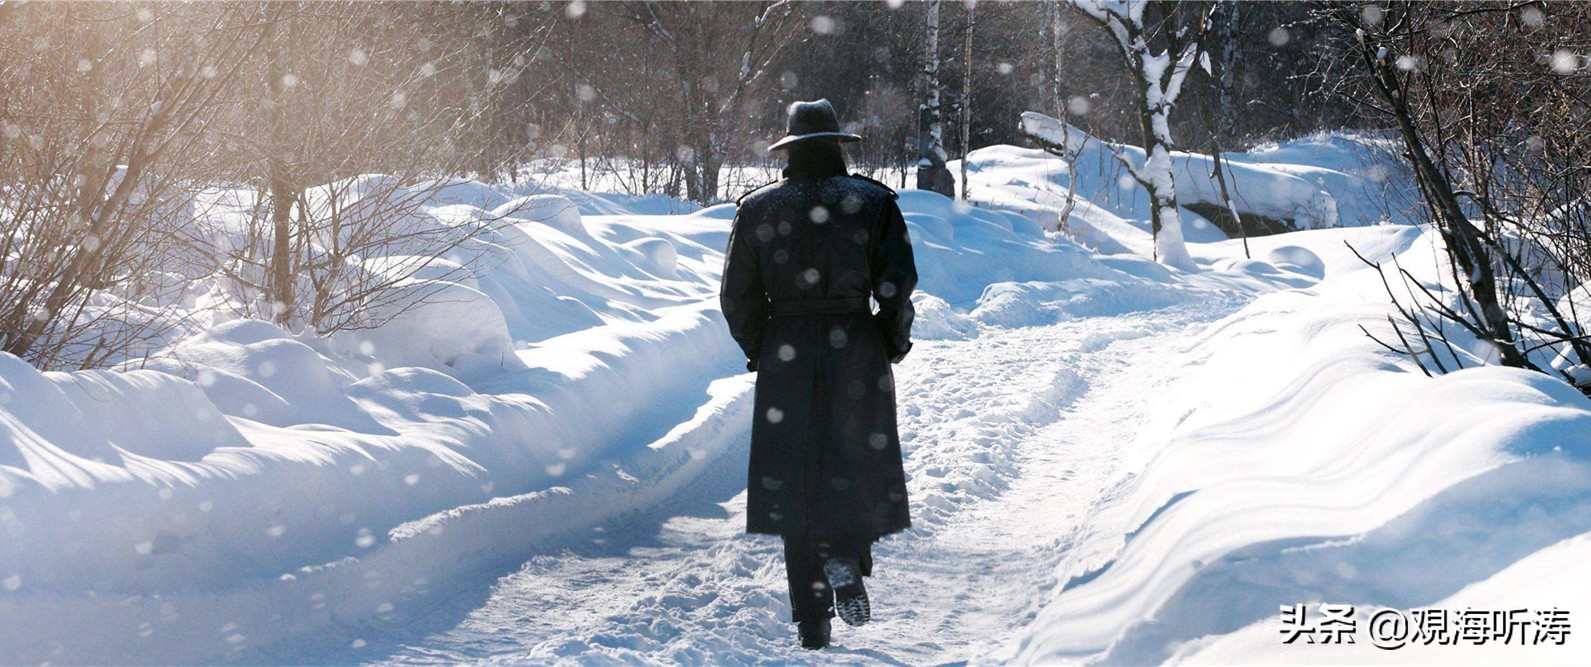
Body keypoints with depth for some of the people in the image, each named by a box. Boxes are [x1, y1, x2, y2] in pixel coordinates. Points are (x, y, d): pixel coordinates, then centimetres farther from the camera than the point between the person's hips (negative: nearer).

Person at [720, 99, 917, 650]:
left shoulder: (758, 208, 3)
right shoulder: (873, 202, 0)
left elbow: (737, 295, 2)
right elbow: (897, 285, -6)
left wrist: (759, 349, 14)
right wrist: (893, 342, 8)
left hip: (786, 356, 1)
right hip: (856, 350, -1)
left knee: (796, 478, 7)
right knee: (858, 464, 11)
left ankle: (812, 624, 6)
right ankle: (847, 554, -20)